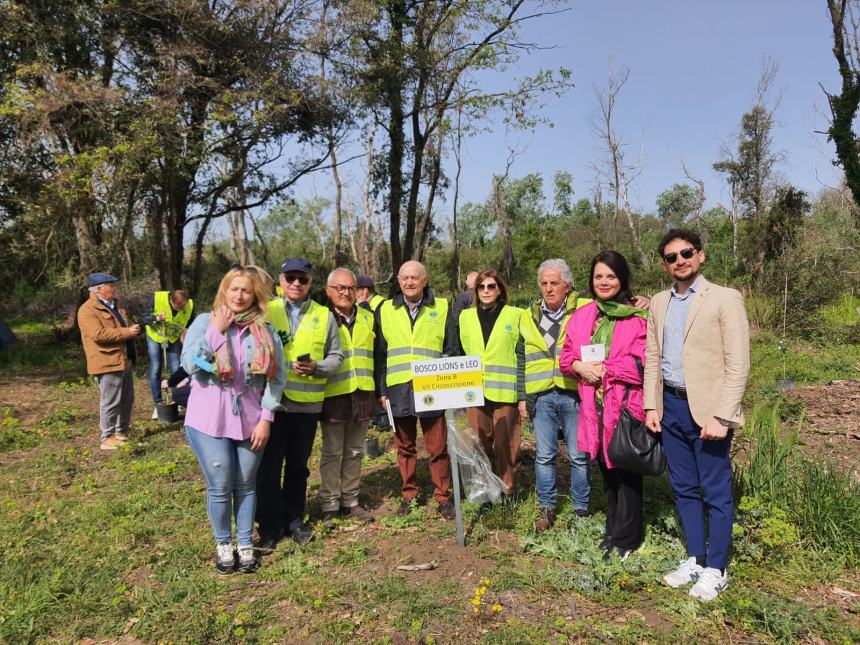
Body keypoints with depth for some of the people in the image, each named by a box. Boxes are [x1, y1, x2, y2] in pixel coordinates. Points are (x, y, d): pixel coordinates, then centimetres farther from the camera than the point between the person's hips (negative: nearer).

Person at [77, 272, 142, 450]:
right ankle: (107, 438, 5)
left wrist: (132, 329, 8)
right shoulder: (87, 310, -12)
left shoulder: (113, 305, 18)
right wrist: (127, 332, -20)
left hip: (125, 361, 10)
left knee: (127, 400, 15)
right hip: (107, 362, -9)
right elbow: (98, 334, -24)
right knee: (110, 402, -5)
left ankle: (122, 432, 28)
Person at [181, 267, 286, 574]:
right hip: (209, 419, -1)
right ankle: (223, 545, 25)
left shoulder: (266, 330, 4)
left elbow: (276, 377, 3)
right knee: (220, 487, 3)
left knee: (246, 485, 11)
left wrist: (266, 418, -3)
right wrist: (217, 330, -13)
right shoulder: (205, 322, 1)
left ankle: (245, 544, 28)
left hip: (250, 419, 2)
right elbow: (190, 364, -12)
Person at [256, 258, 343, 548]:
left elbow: (336, 357, 6)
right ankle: (269, 525, 17)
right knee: (269, 465, 3)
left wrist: (316, 367, -12)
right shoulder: (266, 312, 3)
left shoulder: (324, 316, 6)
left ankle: (294, 520, 28)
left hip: (308, 403, 2)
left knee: (298, 465, 13)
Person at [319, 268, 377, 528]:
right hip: (333, 394, -4)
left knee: (354, 452, 13)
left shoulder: (367, 318, 13)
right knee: (332, 452, 5)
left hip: (362, 394, 4)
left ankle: (350, 500, 25)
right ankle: (329, 506, 16)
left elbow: (377, 356, 17)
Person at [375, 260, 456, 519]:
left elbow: (451, 350, 5)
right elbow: (380, 354, 9)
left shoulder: (441, 308, 4)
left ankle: (443, 496, 18)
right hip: (399, 390, 2)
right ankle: (408, 495, 26)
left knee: (438, 447, 4)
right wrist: (381, 390, 4)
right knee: (405, 447, 12)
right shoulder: (385, 310, 8)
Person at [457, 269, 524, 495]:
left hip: (505, 391, -3)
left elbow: (522, 357, -1)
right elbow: (462, 355, 14)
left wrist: (523, 395, -6)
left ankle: (506, 489, 16)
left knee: (505, 442, 1)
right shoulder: (466, 316, 11)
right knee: (480, 443, 8)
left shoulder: (515, 315, 1)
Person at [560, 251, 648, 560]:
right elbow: (566, 356, 13)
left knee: (625, 470, 3)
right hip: (594, 406, 5)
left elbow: (640, 363, -14)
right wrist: (579, 366, -8)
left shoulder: (637, 316, -7)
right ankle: (614, 528, 32)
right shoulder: (580, 317, 10)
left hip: (625, 404, -5)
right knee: (605, 468, 16)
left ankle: (625, 538, 18)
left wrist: (602, 369, -14)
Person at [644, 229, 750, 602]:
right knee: (684, 489, 15)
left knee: (716, 493, 5)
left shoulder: (725, 299, -7)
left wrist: (721, 416, -17)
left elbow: (738, 364, -12)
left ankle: (715, 569, 20)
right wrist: (651, 406, 4)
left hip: (707, 410, -5)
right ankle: (695, 559, 30)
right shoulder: (660, 303, 10)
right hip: (671, 406, 6)